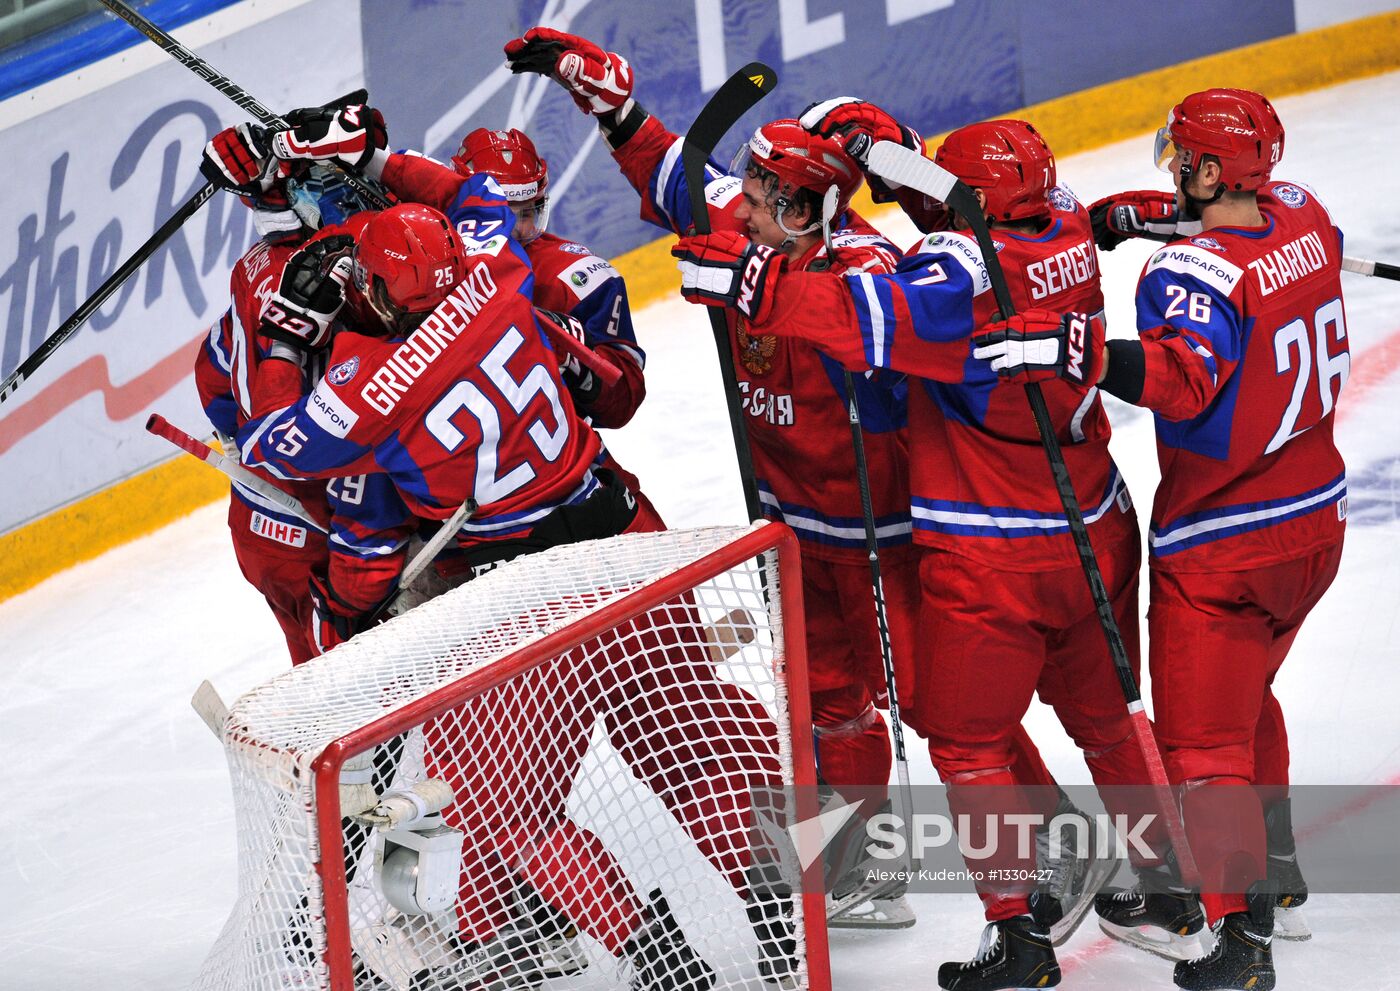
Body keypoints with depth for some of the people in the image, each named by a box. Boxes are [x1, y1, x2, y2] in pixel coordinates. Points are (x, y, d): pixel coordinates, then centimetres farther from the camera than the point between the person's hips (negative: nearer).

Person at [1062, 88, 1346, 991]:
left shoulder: (1193, 271, -25)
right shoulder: (1303, 216, 0)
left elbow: (1185, 377, -40)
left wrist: (1099, 357, -52)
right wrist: (1136, 215, 19)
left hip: (1224, 544, -9)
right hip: (1318, 516, 9)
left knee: (1204, 740, -3)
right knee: (1244, 697, 28)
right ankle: (1270, 867, 42)